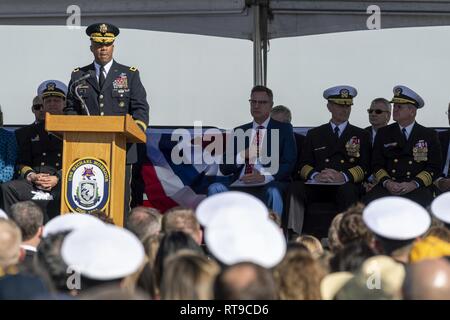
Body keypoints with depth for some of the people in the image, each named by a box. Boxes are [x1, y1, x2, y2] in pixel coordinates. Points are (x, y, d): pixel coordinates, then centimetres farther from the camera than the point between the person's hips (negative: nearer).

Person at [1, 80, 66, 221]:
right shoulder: (30, 132, 27)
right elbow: (22, 164, 20)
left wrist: (57, 178, -11)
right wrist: (32, 176, -4)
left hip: (63, 181, -3)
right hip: (33, 182, 3)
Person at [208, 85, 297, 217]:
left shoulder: (283, 129, 13)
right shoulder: (239, 132, 22)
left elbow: (289, 164, 2)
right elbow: (224, 168, 15)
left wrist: (265, 177, -15)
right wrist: (243, 155, -6)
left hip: (269, 184, -3)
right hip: (240, 185, 3)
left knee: (273, 191, -38)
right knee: (215, 188, -26)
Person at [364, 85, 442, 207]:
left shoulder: (429, 135, 11)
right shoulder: (384, 133, 17)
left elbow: (435, 167, 5)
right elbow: (377, 164, 13)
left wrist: (414, 184, -11)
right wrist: (386, 182, -8)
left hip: (418, 188, -1)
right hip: (388, 187, 1)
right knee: (369, 201, -31)